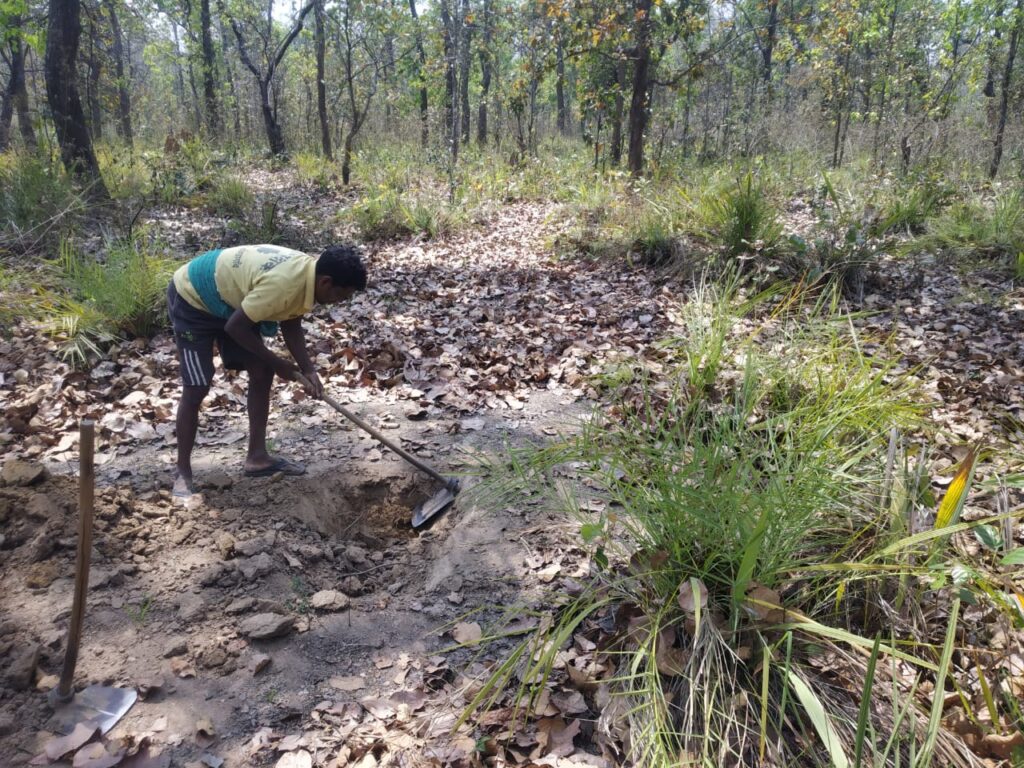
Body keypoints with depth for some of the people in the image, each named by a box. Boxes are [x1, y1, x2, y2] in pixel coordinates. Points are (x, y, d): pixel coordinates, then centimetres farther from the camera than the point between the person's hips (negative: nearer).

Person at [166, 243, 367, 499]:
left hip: (228, 298, 9)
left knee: (262, 373, 5)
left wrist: (308, 370, -10)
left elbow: (291, 325, 2)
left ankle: (257, 457, 15)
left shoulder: (306, 274, -10)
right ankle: (182, 473, 8)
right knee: (196, 389, -8)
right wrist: (277, 363, -16)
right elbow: (235, 327, -28)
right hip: (192, 298, -9)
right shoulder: (282, 284, -38)